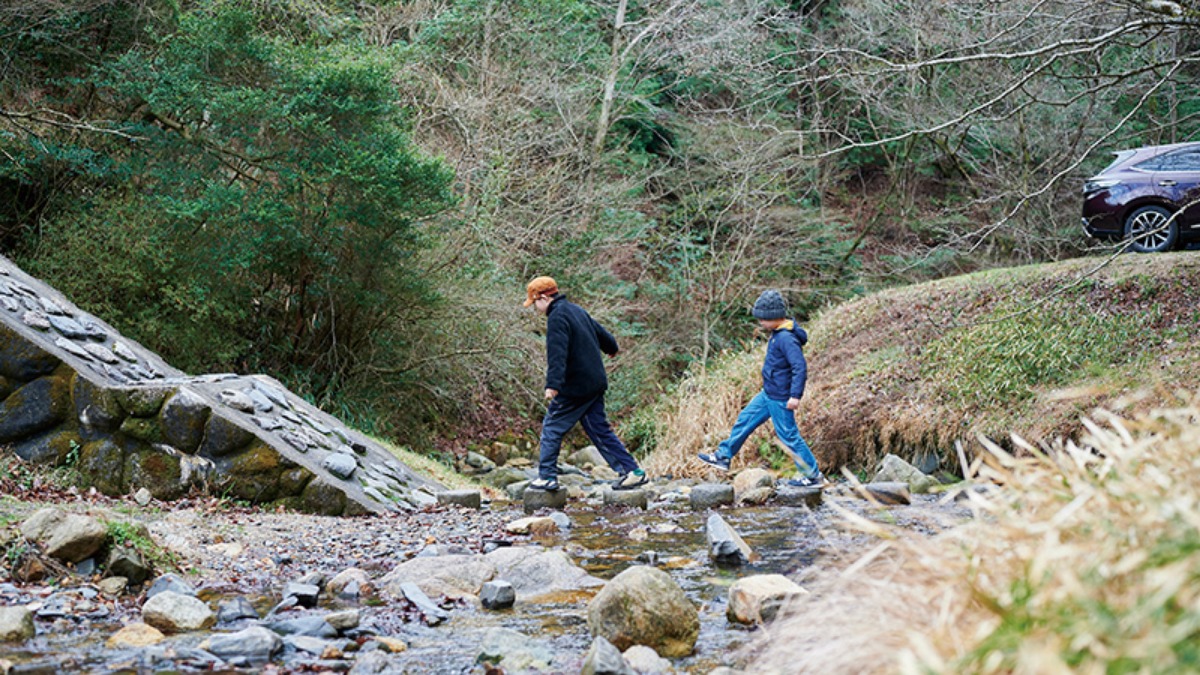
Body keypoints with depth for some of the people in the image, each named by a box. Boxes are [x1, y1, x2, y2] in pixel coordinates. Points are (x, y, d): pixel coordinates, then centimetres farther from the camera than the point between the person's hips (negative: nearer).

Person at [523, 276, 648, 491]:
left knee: (551, 428, 3)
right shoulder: (576, 310, 14)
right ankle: (632, 471, 5)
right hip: (595, 383, 9)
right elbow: (600, 332, 29)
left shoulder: (557, 317, -15)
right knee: (599, 429, 10)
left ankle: (547, 477, 6)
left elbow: (557, 354, -28)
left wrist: (552, 385, -36)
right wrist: (611, 348, 50)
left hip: (574, 387, -9)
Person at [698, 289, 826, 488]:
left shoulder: (787, 339, -25)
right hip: (768, 394, 10)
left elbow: (800, 367, -30)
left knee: (789, 436, -2)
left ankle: (813, 476, 8)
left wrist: (795, 395, -33)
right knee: (745, 420, 16)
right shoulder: (778, 333, 6)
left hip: (780, 399, -10)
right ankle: (723, 456, 28)